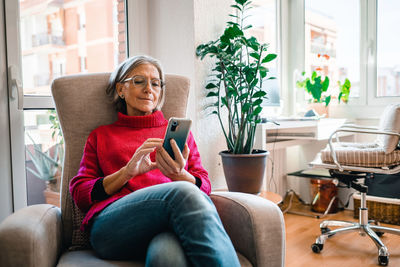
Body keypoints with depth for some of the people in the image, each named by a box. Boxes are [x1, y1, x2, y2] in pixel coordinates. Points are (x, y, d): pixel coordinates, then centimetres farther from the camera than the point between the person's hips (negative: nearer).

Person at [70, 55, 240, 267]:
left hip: (169, 224, 1)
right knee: (184, 193, -34)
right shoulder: (101, 136, 25)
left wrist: (180, 175, -9)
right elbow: (79, 194, 13)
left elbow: (204, 186, 15)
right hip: (112, 229, 0)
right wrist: (128, 172, -5)